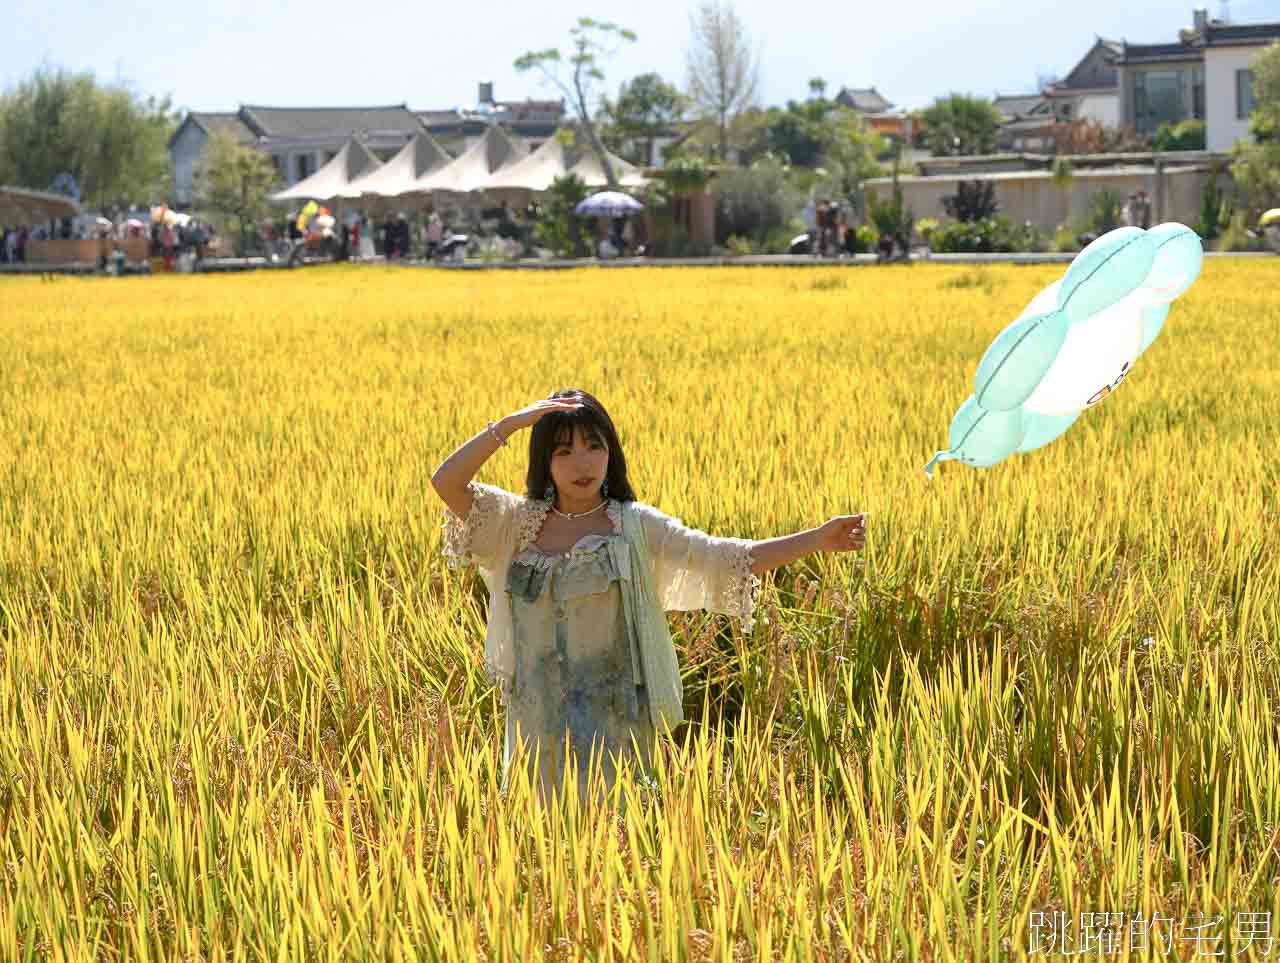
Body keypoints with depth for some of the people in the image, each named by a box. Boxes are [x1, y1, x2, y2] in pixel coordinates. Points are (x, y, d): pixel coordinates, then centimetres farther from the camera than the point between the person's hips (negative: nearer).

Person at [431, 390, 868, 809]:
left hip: (615, 716, -2)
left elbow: (726, 559, -6)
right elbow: (446, 482, -6)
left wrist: (819, 538, -15)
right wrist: (514, 422, -13)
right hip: (538, 717, 2)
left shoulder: (635, 527, 0)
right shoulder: (518, 522, 5)